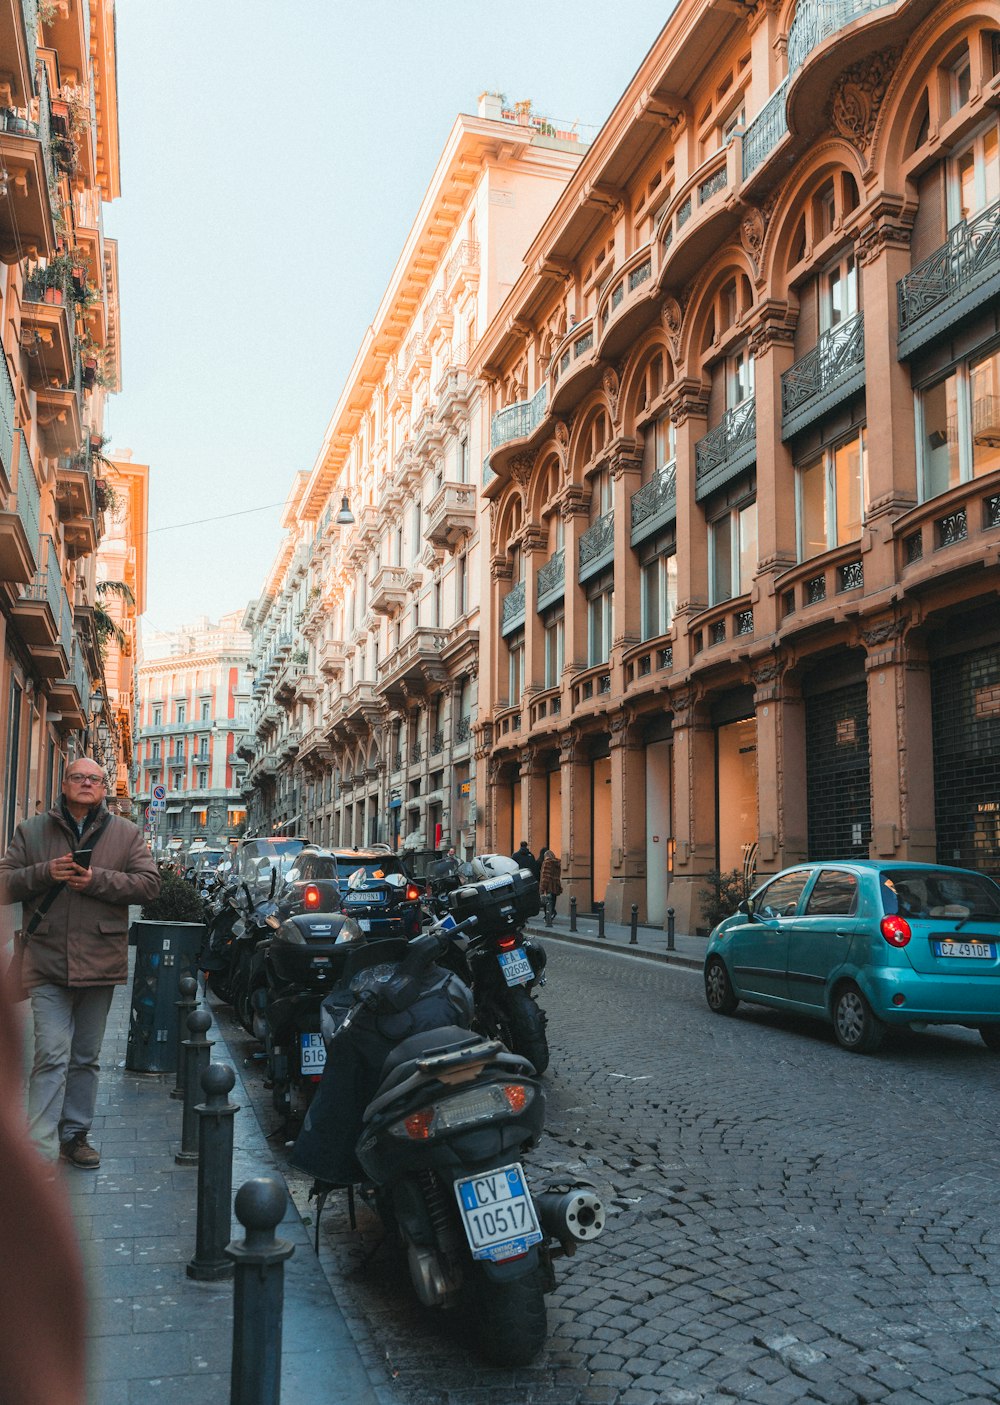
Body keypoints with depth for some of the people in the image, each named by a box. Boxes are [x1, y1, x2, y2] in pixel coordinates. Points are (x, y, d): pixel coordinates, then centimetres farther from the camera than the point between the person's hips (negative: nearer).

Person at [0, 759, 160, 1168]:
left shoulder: (125, 834, 7)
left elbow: (149, 883, -2)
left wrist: (97, 880, -14)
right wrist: (45, 873, -15)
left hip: (100, 963, 2)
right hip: (48, 964, -2)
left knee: (86, 1057, 14)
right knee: (52, 1057, -10)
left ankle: (75, 1134, 27)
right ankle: (41, 1153, -7)